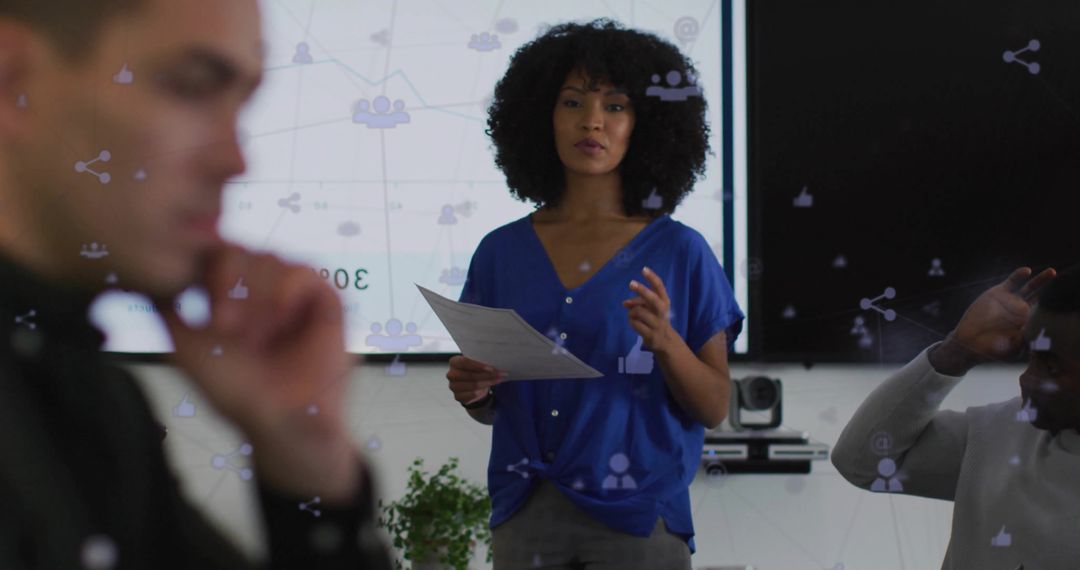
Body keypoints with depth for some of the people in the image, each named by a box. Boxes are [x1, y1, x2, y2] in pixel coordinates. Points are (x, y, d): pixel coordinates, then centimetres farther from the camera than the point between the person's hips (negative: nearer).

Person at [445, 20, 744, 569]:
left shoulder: (679, 253, -2)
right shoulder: (501, 252, 4)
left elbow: (714, 409, -2)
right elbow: (490, 407, 12)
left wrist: (665, 341, -18)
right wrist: (469, 389, -10)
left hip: (635, 517, -2)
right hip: (525, 516, 2)